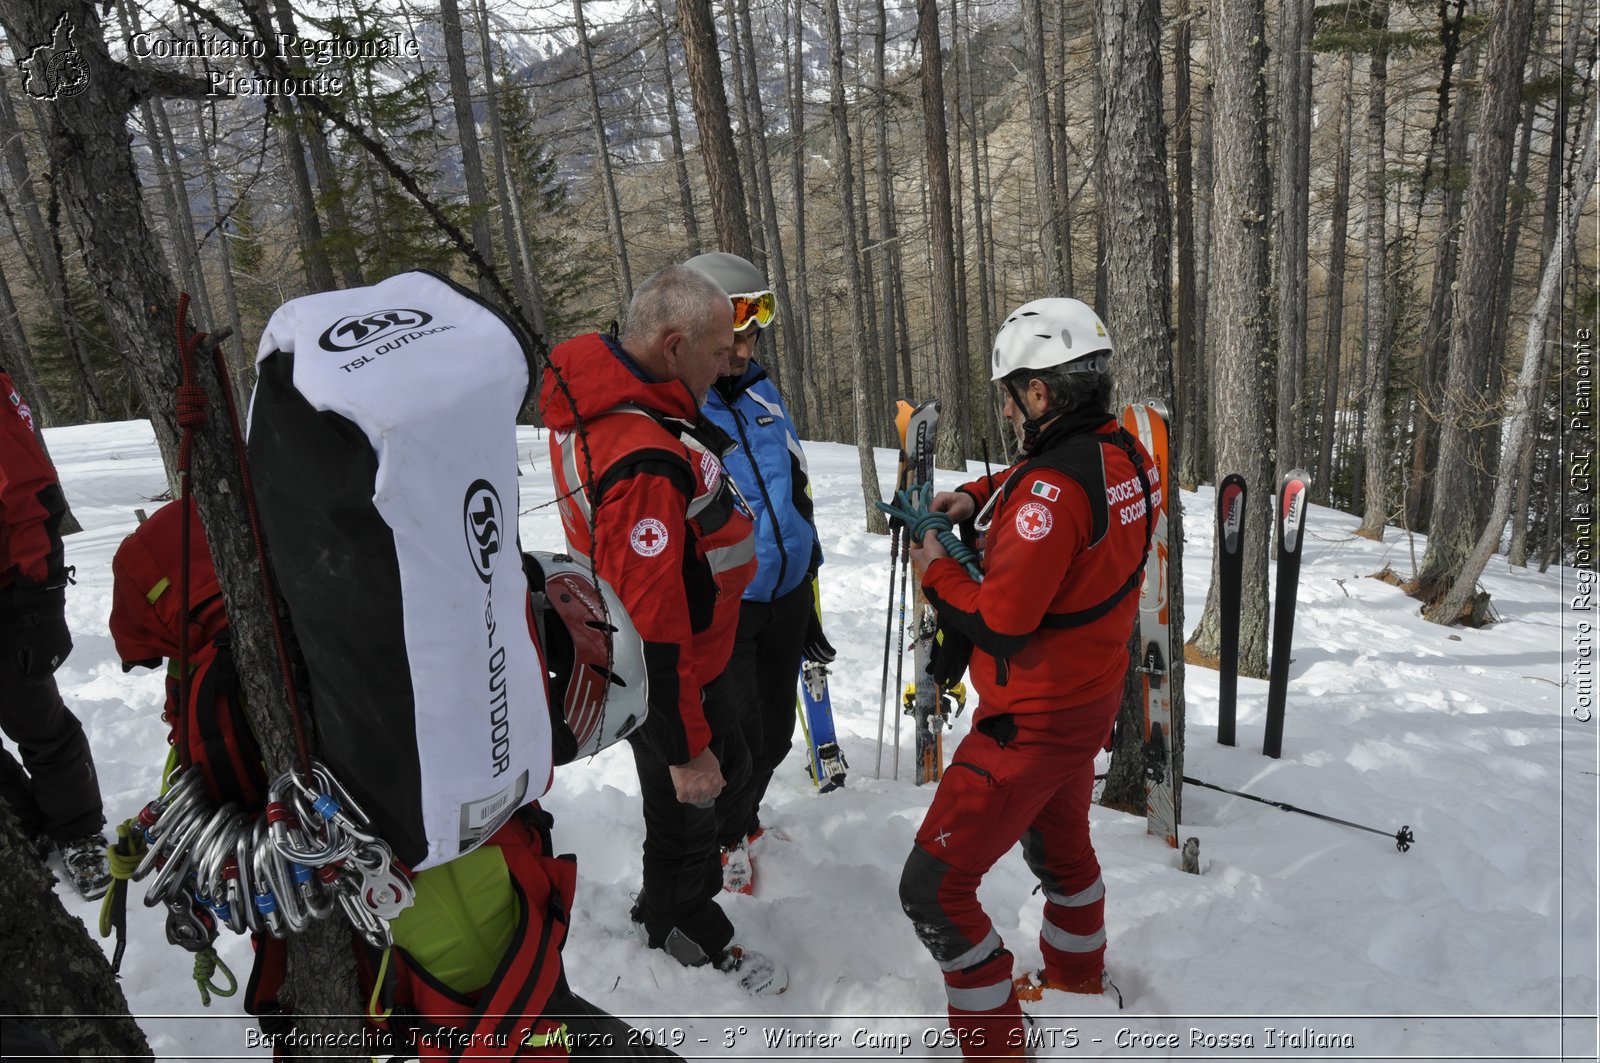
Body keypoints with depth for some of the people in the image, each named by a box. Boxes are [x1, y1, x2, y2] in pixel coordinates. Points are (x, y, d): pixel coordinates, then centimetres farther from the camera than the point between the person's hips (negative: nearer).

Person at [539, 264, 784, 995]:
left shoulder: (598, 398, -4)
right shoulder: (644, 466, -36)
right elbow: (652, 629, -32)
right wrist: (684, 748, -22)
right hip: (665, 680, -10)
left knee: (724, 765, 28)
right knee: (686, 810, 14)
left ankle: (667, 902, 50)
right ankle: (689, 940, 41)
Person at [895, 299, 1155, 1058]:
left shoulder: (1051, 489, -30)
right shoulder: (1124, 454, -3)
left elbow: (1000, 624, -29)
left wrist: (936, 570, -12)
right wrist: (977, 497, 2)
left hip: (1030, 724, -9)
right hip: (1092, 702, 9)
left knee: (934, 887, 2)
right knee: (1060, 840, 31)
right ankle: (1077, 980, 54)